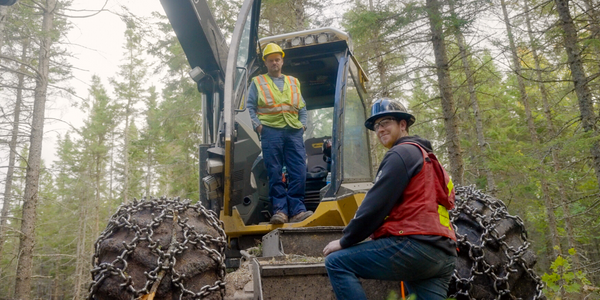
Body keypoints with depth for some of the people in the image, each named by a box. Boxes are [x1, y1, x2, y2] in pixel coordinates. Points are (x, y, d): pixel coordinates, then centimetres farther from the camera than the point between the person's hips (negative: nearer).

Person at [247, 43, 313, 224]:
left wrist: (303, 124, 8)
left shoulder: (294, 82, 25)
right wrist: (257, 125, -6)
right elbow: (250, 108, 8)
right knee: (275, 173, -5)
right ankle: (280, 210, -2)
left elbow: (302, 108, 24)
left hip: (294, 131, 3)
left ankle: (297, 210, -4)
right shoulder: (258, 82, 16)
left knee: (298, 172, -7)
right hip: (270, 130, -2)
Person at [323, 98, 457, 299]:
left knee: (337, 262, -6)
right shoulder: (426, 156, 27)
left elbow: (376, 206, -11)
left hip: (415, 244, -10)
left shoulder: (402, 153, -3)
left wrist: (345, 241, -1)